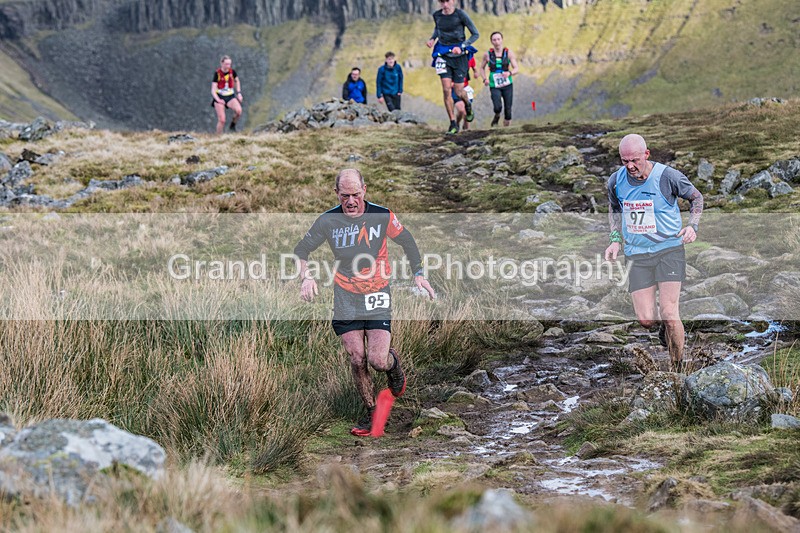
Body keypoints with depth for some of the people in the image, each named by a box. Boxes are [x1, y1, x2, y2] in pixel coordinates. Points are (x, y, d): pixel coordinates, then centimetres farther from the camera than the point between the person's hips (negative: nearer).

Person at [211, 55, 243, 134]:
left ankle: (233, 125, 1)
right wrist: (218, 100, -29)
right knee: (222, 120, -11)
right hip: (220, 97, -2)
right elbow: (213, 90, -13)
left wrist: (239, 93, 9)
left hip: (230, 97, 3)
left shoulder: (232, 72, -4)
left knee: (239, 110, -26)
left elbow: (237, 81, 19)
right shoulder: (217, 73, -13)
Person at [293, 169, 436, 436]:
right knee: (357, 359, -1)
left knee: (377, 361, -10)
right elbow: (301, 249, 2)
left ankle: (393, 362, 27)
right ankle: (371, 412, 17)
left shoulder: (382, 216, -10)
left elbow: (406, 241, 7)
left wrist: (418, 274, 3)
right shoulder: (328, 220, -8)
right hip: (345, 298, 1)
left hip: (377, 296, -1)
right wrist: (307, 277, -14)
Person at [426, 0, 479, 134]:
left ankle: (468, 105, 39)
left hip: (459, 56, -3)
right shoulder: (437, 15, -2)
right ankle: (453, 124, -2)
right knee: (446, 89, -10)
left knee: (458, 92, 1)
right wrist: (432, 38, 1)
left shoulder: (461, 14, -14)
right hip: (443, 55, 3)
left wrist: (462, 47, -22)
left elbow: (475, 34, -8)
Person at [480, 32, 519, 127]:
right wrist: (485, 79, -5)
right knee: (498, 107, -22)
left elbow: (516, 69, -3)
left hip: (507, 85, 1)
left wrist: (509, 73, -25)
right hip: (494, 86, -1)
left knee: (508, 110, -1)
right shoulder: (488, 55, -1)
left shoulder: (509, 53, -2)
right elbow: (482, 68, 13)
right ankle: (496, 117, 12)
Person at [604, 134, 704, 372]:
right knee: (646, 319, -5)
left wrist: (692, 227, -9)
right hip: (636, 255, 3)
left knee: (669, 313, -12)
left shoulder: (668, 176, -12)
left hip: (669, 249, -3)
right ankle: (664, 325, 33)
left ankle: (678, 369, 1)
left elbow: (696, 197, 6)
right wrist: (615, 240, 7)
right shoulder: (616, 181, -2)